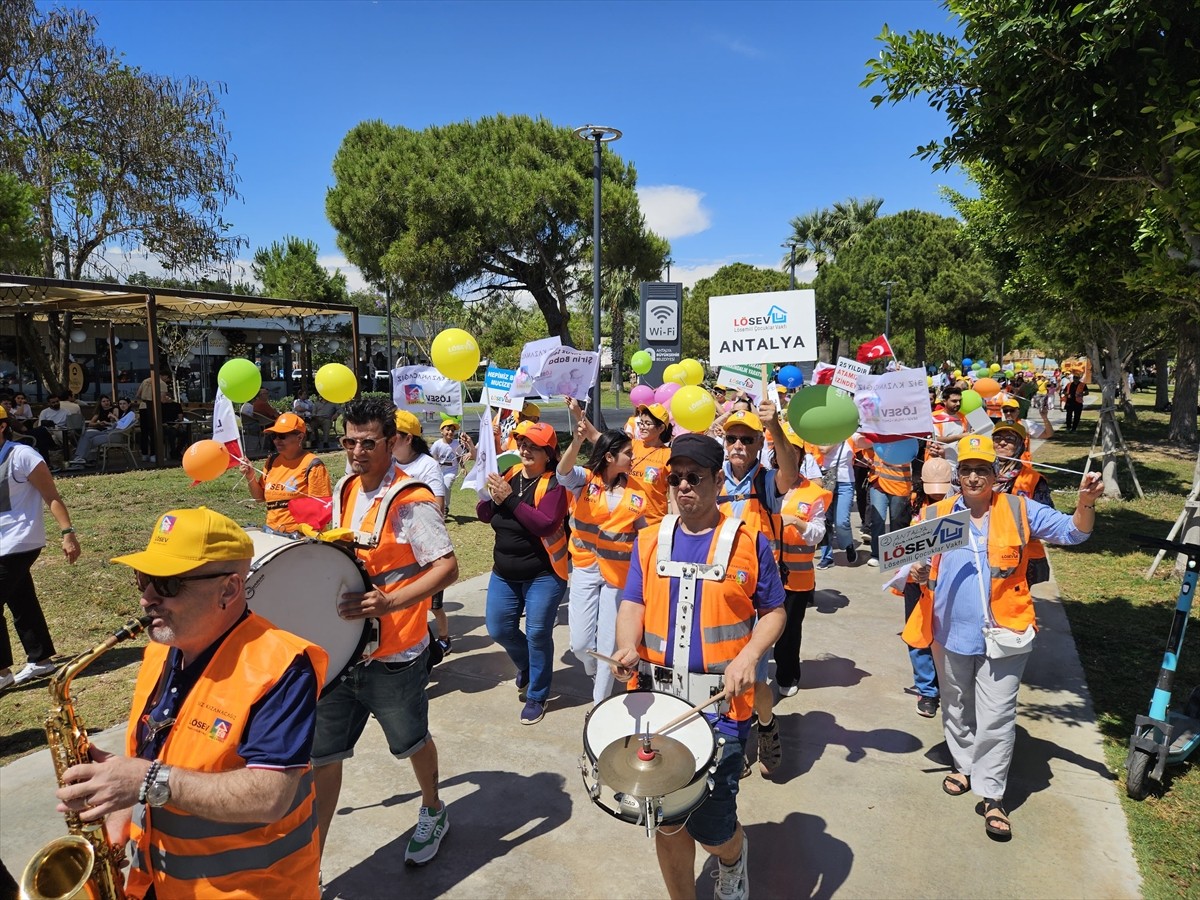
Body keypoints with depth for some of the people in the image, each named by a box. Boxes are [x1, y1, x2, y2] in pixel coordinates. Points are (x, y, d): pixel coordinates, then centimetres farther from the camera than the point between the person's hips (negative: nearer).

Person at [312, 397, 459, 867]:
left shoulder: (411, 500, -19)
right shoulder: (344, 489, 4)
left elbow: (447, 567, -23)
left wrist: (390, 602, -33)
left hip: (394, 655, -6)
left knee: (412, 741, 18)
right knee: (320, 753, 8)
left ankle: (433, 813, 47)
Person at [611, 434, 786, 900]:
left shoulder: (749, 541, -1)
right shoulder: (650, 540, 7)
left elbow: (774, 612, 4)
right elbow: (632, 604, 5)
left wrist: (749, 656, -14)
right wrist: (628, 647, -16)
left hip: (721, 704, -3)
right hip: (657, 699, 3)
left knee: (710, 826, -1)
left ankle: (733, 859, 36)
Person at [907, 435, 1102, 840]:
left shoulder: (1019, 510, -2)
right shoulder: (936, 515, 1)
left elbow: (1073, 531, -3)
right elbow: (914, 561, 5)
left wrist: (1086, 501, -22)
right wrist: (916, 573, -18)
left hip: (1003, 633, -2)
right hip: (950, 632, 2)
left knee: (996, 717, 2)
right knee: (956, 709, 20)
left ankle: (991, 794, 13)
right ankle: (964, 765, 41)